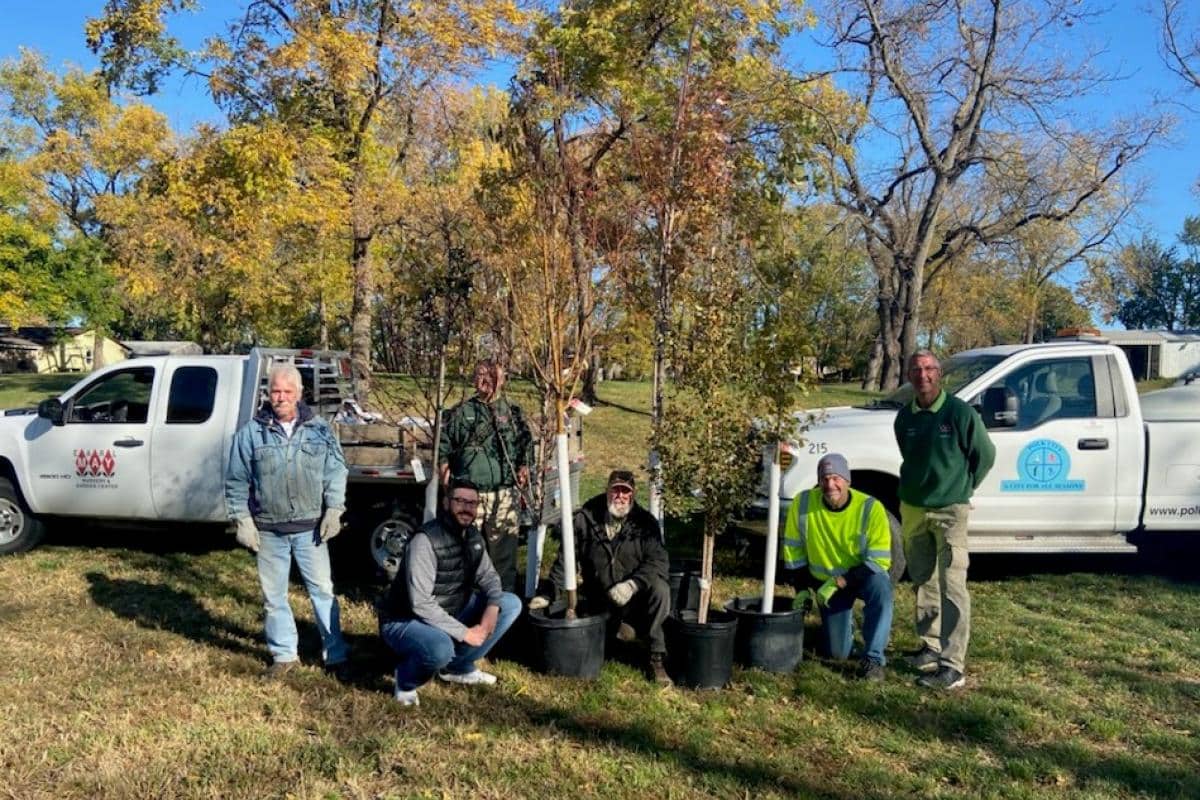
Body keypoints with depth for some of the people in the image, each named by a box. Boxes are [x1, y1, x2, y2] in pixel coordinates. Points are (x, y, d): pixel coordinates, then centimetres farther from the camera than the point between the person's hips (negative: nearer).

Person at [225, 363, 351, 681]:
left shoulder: (320, 429, 1)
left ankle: (335, 655, 15)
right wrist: (243, 520, -2)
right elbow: (236, 482, 3)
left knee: (322, 590, 5)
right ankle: (283, 654, 26)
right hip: (268, 530, 1)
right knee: (274, 596, 11)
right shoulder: (250, 433, -1)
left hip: (310, 527, 0)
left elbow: (336, 472, 4)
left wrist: (334, 509, -5)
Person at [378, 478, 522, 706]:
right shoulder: (425, 540, -25)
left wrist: (492, 606, -14)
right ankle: (406, 679, -4)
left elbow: (487, 575, 9)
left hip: (449, 614, 8)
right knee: (440, 648, -40)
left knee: (511, 604, -1)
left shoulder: (473, 536, 0)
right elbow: (420, 603, -29)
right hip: (404, 621, -8)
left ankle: (458, 666, 11)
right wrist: (463, 633, -25)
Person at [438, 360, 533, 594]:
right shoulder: (461, 411, 9)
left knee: (503, 547, 1)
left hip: (504, 493, 0)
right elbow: (443, 445, 12)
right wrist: (445, 472, 1)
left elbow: (526, 445, 15)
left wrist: (524, 467, 1)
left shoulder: (512, 412, 11)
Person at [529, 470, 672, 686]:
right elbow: (565, 559, 2)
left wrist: (633, 583, -31)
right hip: (597, 600, 2)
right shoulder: (585, 518, -4)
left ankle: (657, 657, -20)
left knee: (659, 588, -33)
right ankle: (615, 626, 11)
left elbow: (658, 560, -15)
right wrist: (550, 594, -4)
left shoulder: (644, 521, -6)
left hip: (634, 598, -2)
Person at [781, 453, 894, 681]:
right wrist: (802, 589, -3)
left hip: (863, 576, -2)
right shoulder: (803, 503, -17)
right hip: (825, 581, 2)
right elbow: (793, 550, -5)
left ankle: (873, 659, -21)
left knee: (880, 586, -37)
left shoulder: (871, 508, -23)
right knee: (836, 652, -2)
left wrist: (839, 583, -28)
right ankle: (843, 625, 35)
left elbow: (879, 561, -22)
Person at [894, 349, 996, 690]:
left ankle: (953, 666, -6)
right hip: (912, 509, 5)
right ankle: (931, 647, 27)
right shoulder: (904, 417, 4)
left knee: (952, 587, -8)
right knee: (924, 582, 14)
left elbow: (985, 455, 0)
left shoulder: (960, 412, -10)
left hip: (949, 511, -5)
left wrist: (962, 487, 5)